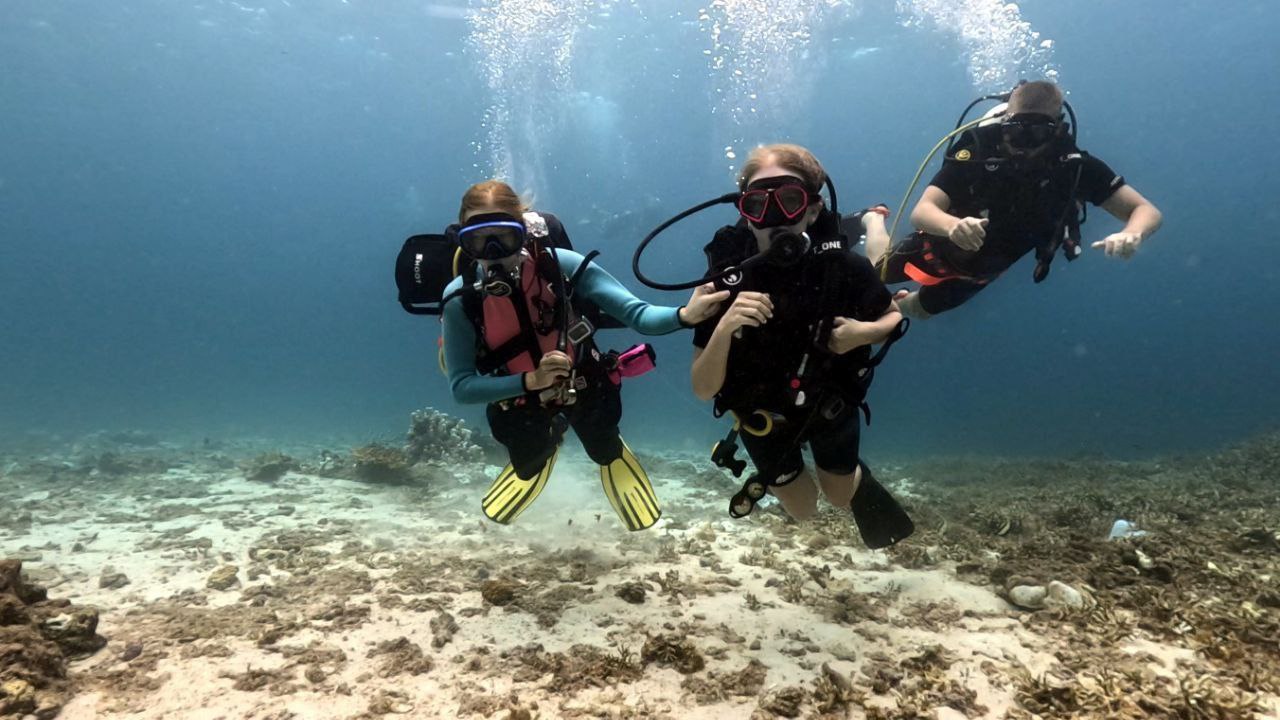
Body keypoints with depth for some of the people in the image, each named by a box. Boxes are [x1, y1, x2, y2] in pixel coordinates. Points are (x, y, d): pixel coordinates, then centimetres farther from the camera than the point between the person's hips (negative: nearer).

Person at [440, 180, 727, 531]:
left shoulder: (561, 265, -30)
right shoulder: (461, 299, -26)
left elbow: (638, 314, -33)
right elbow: (462, 386, -22)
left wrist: (685, 315, -54)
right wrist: (530, 381, -37)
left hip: (586, 393, -1)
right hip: (526, 412, 2)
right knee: (497, 513, 27)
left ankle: (611, 454, 47)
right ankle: (546, 444, 54)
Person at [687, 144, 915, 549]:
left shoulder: (842, 265, -28)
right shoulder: (726, 279, -31)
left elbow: (894, 318, -7)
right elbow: (703, 390, -29)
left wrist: (865, 332, -29)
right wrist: (724, 327, -47)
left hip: (830, 403, 1)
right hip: (763, 413, -1)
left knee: (840, 496, 21)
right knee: (803, 511, 17)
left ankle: (855, 478, 57)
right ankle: (774, 474, 49)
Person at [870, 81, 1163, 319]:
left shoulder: (1075, 166, -30)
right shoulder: (977, 153, -37)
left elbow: (1147, 211, -28)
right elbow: (921, 211, -44)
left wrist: (1131, 235, -53)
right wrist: (953, 225, -67)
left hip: (983, 268, 3)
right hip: (943, 248, -3)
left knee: (921, 309, 25)